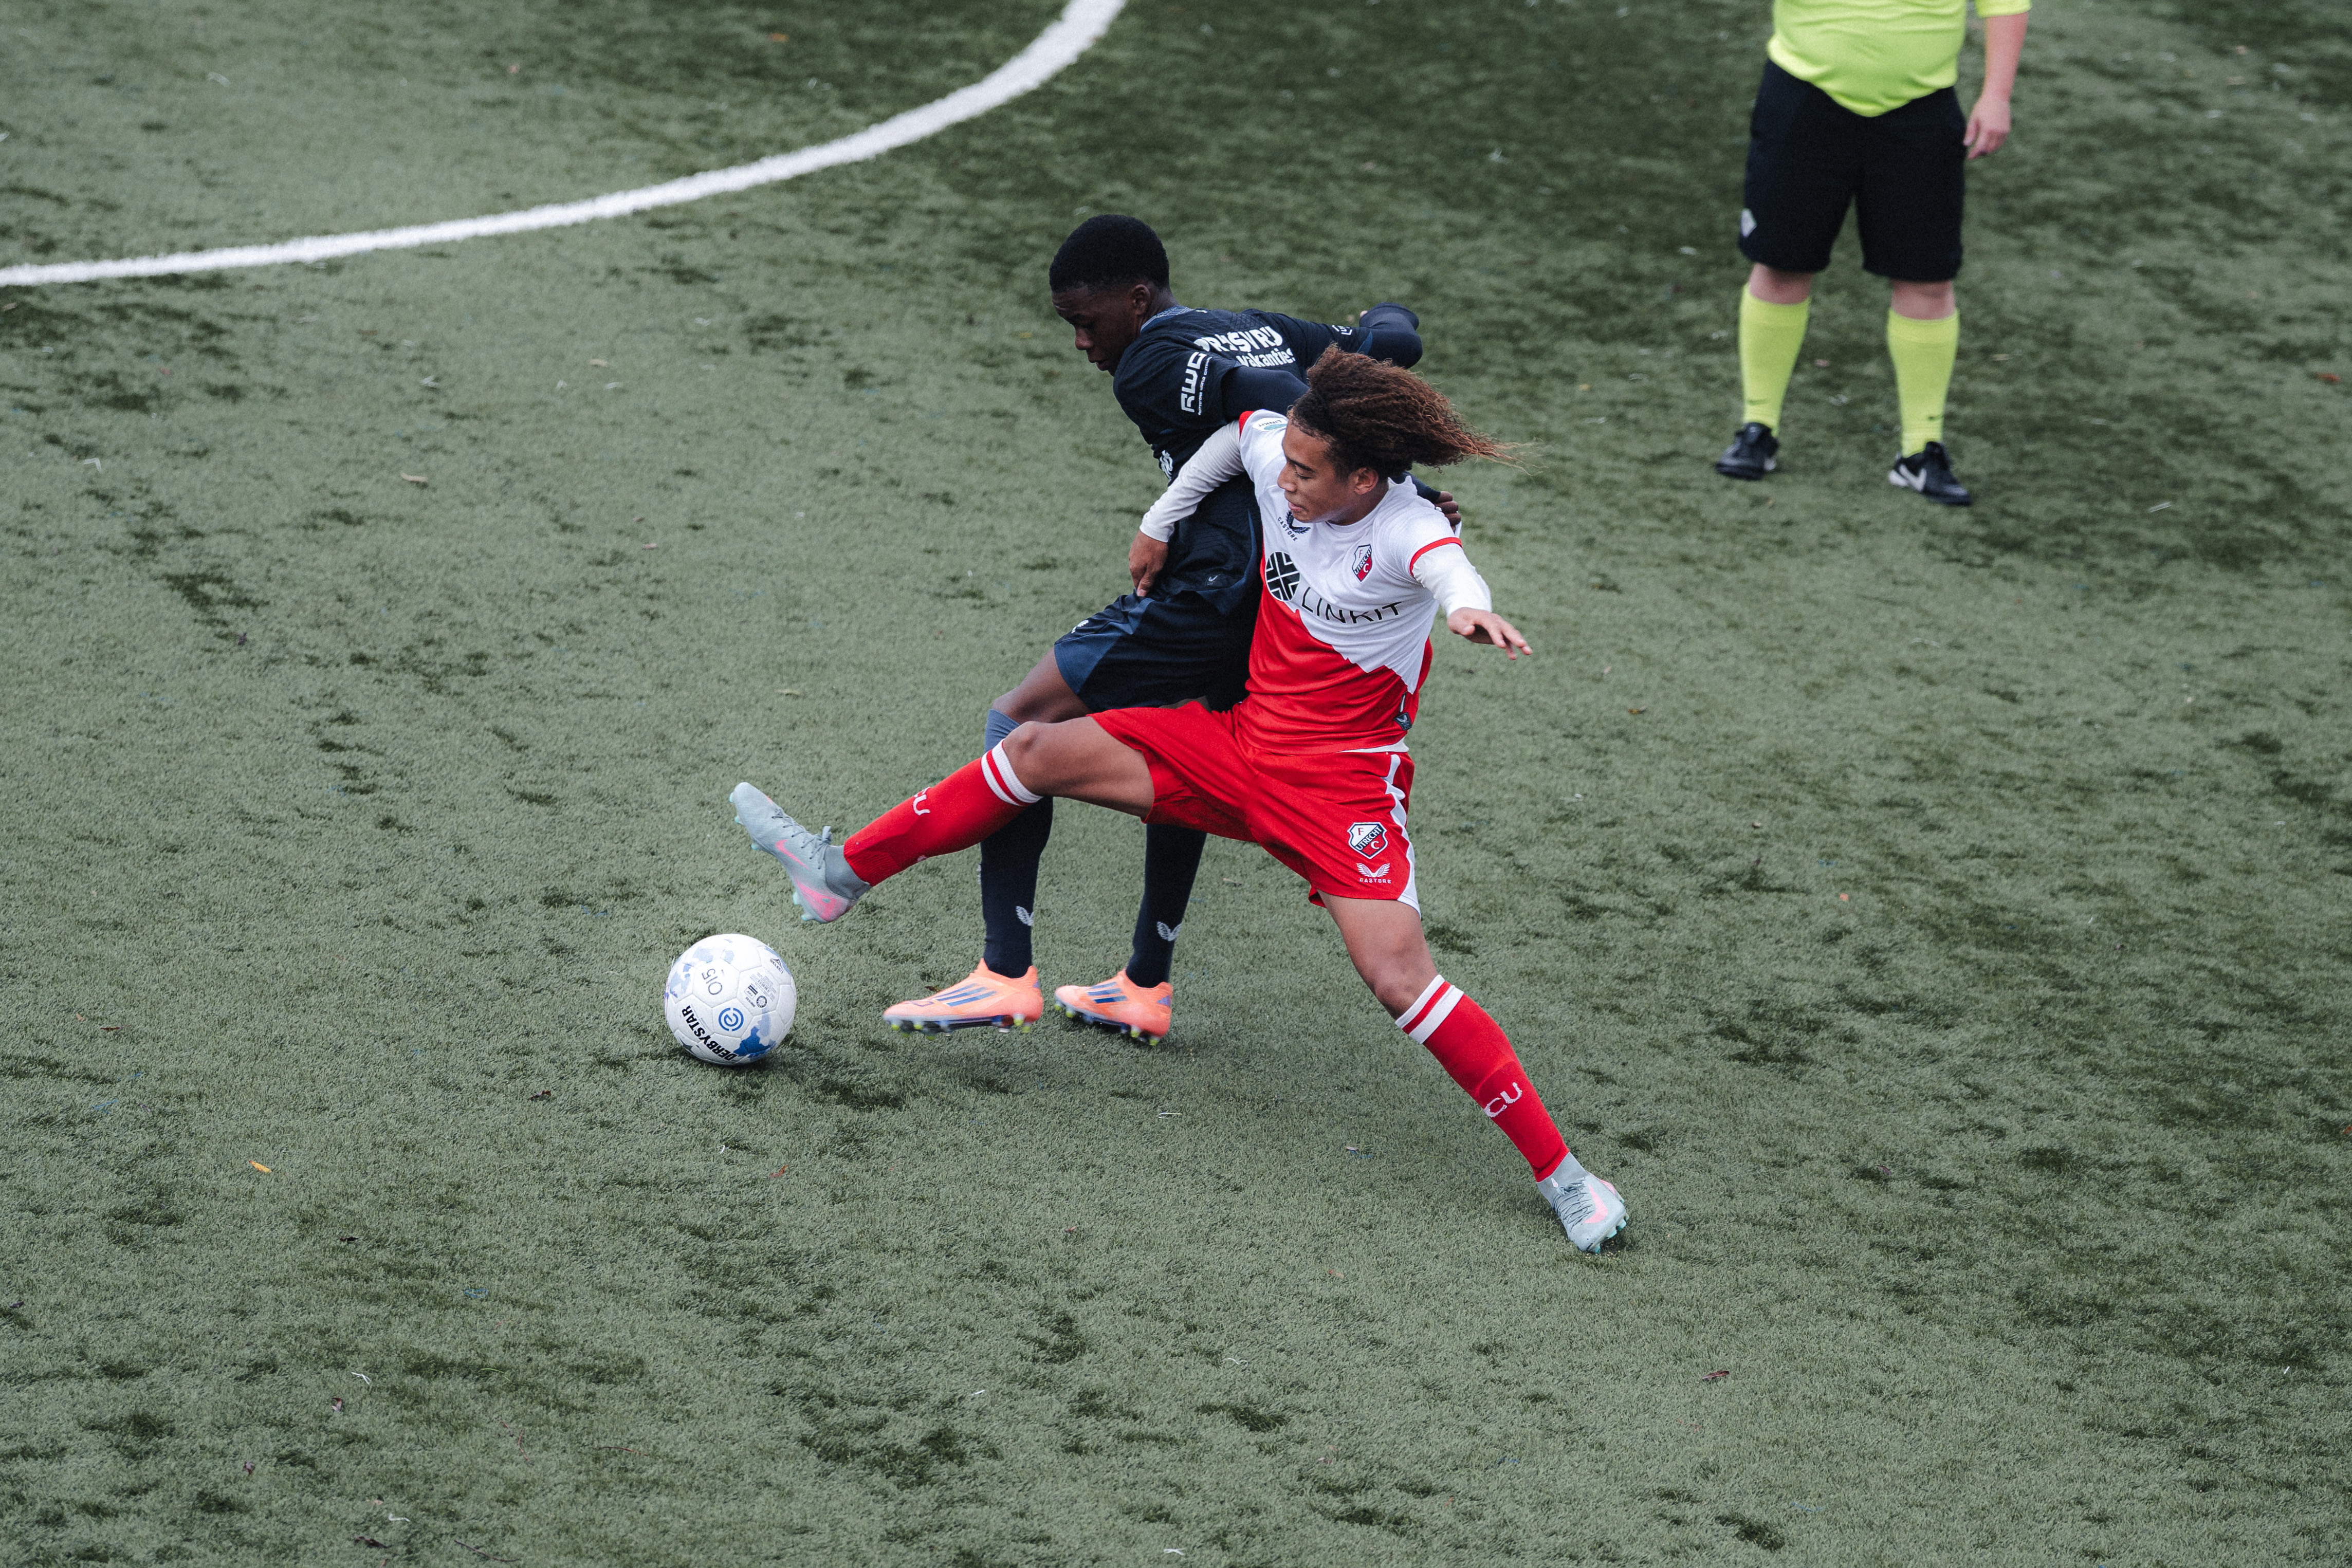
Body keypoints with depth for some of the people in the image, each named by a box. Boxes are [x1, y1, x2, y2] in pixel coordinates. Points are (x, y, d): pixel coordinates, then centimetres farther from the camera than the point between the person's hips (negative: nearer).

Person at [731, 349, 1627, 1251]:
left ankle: (1560, 1173, -10)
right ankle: (844, 873, 16)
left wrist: (1471, 610, -72)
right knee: (1042, 753, 2)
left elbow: (1451, 569, -49)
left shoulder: (1407, 532, -25)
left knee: (1398, 977, -19)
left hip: (1343, 787, -7)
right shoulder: (1275, 460, -7)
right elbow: (1244, 427, 17)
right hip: (1241, 745, 7)